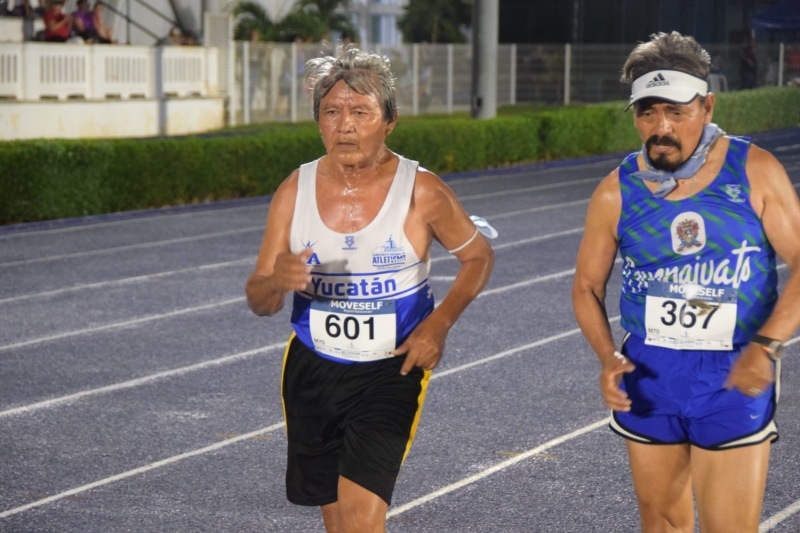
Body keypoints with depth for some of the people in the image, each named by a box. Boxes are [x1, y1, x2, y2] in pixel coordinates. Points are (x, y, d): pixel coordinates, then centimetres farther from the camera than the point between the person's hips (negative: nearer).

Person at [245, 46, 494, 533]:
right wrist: (277, 282, -27)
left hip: (392, 370, -4)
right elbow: (259, 303, -2)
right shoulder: (295, 191, -5)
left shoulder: (422, 193, -12)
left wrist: (439, 323, -11)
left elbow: (478, 256, 4)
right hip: (312, 367, 4)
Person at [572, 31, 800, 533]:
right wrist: (607, 357, -11)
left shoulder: (755, 172, -8)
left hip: (734, 375, -2)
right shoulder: (616, 193, -2)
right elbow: (587, 286, 7)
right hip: (648, 373, 3)